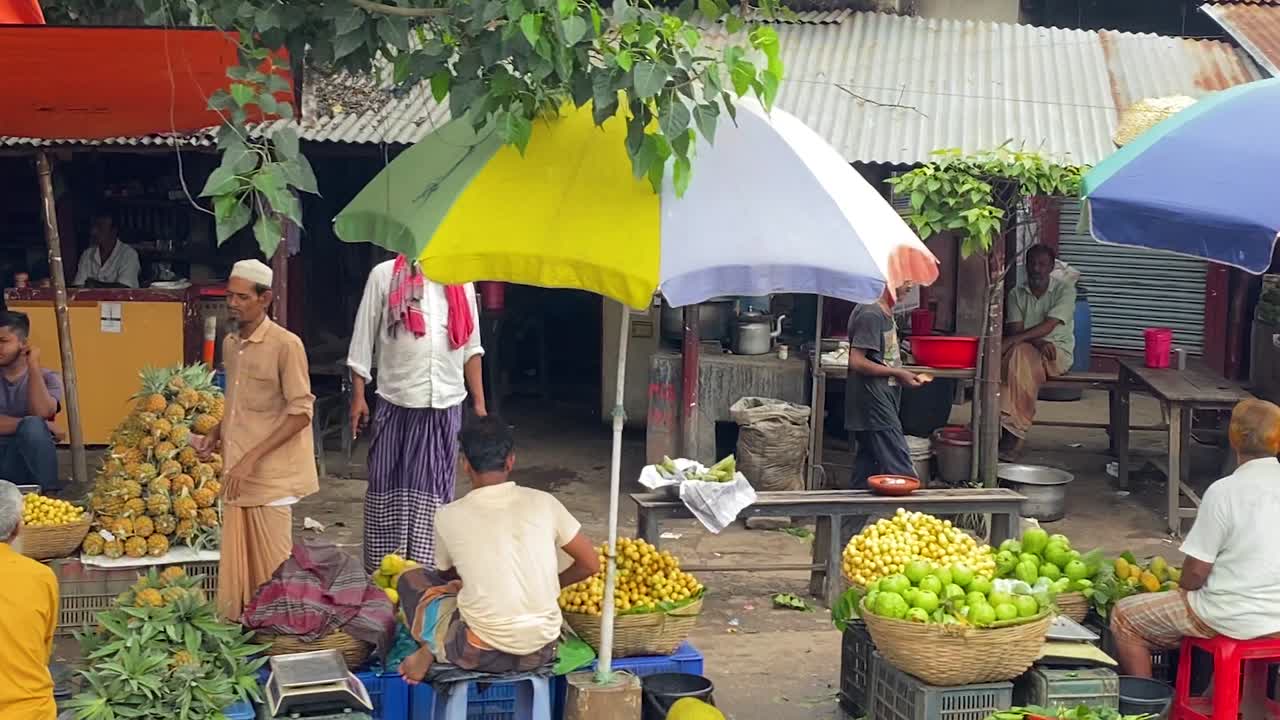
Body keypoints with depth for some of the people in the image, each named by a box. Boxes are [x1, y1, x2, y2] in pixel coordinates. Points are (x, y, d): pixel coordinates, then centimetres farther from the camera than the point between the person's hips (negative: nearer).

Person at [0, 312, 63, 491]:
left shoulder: (47, 378, 8)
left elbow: (41, 413, -14)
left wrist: (33, 364, -10)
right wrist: (25, 424, -14)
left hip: (29, 462, 0)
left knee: (33, 426, -31)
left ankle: (50, 494, -23)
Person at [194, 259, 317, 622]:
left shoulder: (286, 345, -12)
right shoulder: (230, 344, 12)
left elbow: (300, 413, -15)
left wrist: (251, 458, -19)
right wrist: (215, 435, 7)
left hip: (270, 474, -7)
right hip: (236, 473, 7)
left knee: (272, 565, -1)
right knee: (237, 560, 9)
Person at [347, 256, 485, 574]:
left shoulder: (461, 280, 9)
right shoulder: (385, 275, 0)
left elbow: (471, 347, 13)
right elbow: (363, 339, 1)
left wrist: (479, 403, 9)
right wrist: (358, 396, -2)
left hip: (446, 406, 3)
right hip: (396, 404, -3)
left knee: (436, 491, 6)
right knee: (388, 487, 3)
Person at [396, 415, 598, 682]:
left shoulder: (449, 516, -5)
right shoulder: (543, 503, -3)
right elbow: (591, 564, 5)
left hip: (483, 656, -3)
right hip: (541, 652, 3)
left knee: (411, 579, 21)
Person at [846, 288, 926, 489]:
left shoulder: (885, 312, 14)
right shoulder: (870, 314, -17)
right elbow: (856, 361, -21)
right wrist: (898, 373, -16)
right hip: (872, 404, -10)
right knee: (902, 472, -10)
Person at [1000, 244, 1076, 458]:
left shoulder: (1064, 290, -2)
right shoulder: (1017, 294, 9)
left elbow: (1049, 325, -16)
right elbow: (1015, 330, -1)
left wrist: (1016, 340, -27)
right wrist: (1037, 342, -21)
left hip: (1058, 351, -3)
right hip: (1028, 349, 3)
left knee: (1020, 353, -35)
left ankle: (1013, 431, -36)